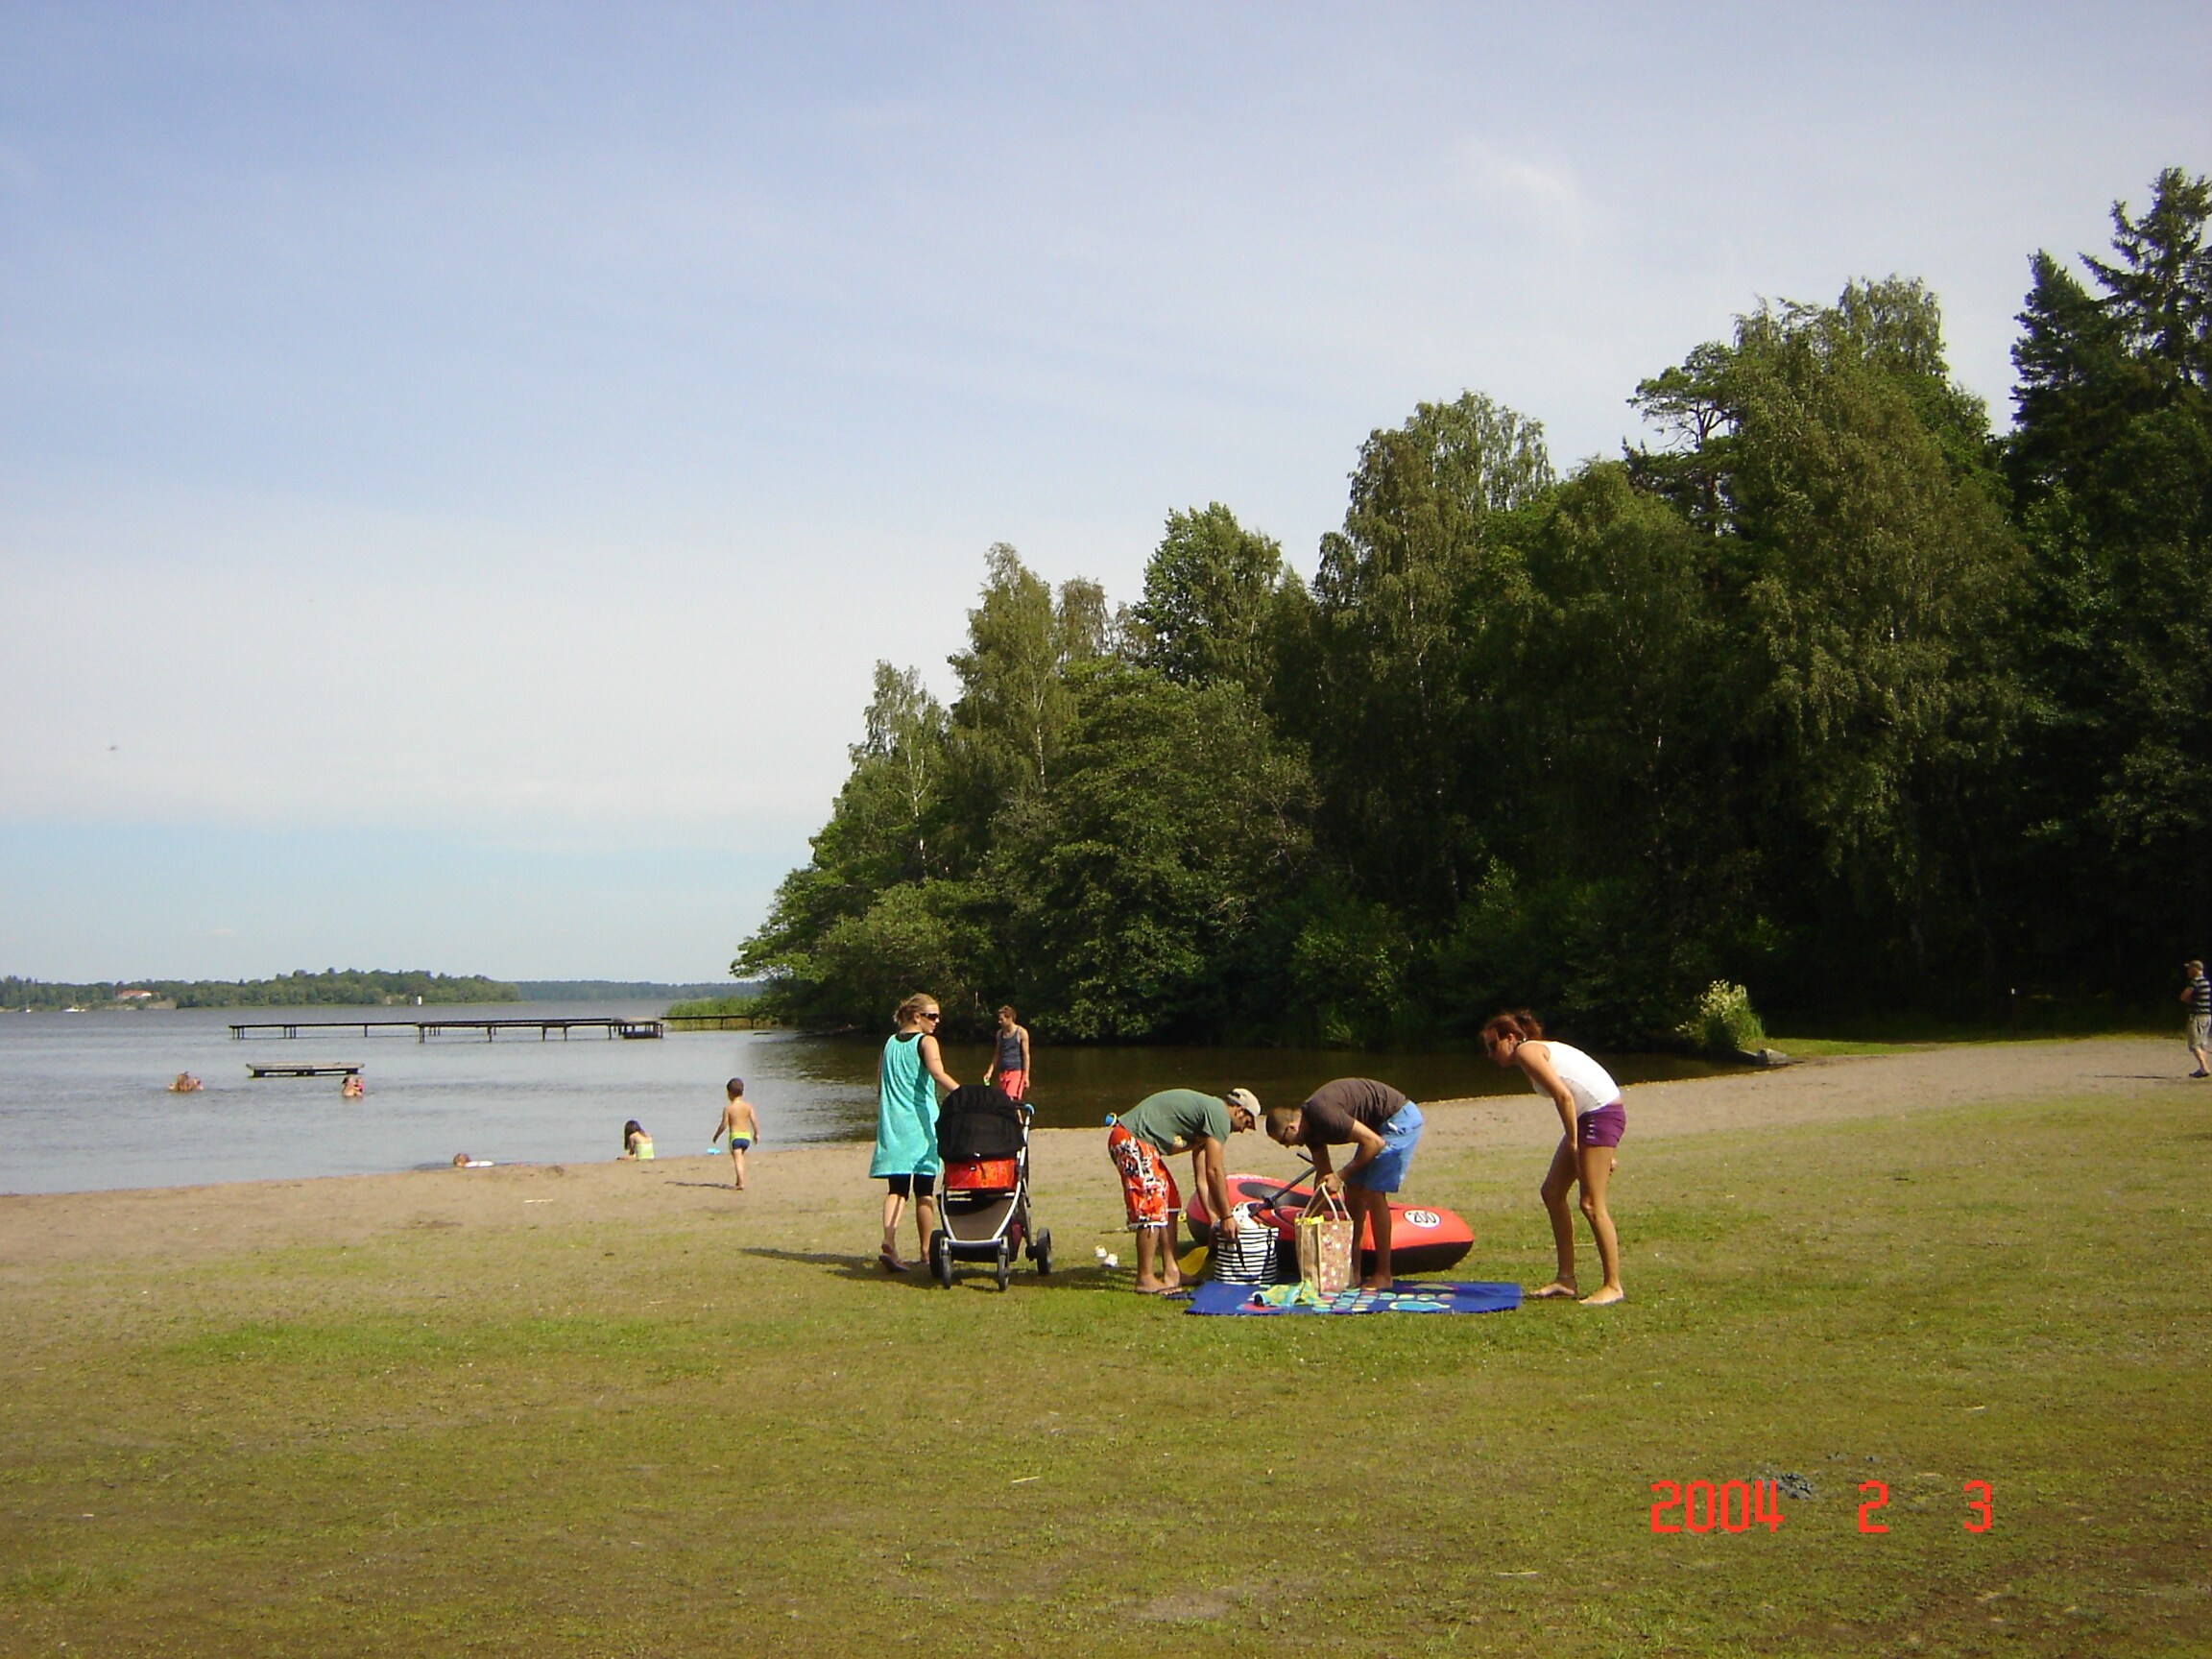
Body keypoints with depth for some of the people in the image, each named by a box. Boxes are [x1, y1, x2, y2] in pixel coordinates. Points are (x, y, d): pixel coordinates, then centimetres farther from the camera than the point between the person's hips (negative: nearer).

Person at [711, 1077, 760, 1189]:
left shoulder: (728, 1108, -9)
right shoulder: (748, 1106, 1)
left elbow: (724, 1125, -8)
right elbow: (754, 1120, -2)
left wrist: (716, 1136, 7)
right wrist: (756, 1134, 13)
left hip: (735, 1136, -5)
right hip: (747, 1136, 5)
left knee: (738, 1161, -6)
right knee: (740, 1158, 25)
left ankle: (741, 1183, -17)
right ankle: (738, 1181, 31)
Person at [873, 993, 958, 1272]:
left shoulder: (890, 1043, 13)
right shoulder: (926, 1042, -5)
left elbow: (880, 1084, 17)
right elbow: (938, 1073, -24)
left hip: (892, 1123, 4)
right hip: (920, 1124, -4)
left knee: (896, 1188, -1)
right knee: (924, 1191, 7)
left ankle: (889, 1243, -23)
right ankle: (926, 1251, 14)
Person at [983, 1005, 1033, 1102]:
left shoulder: (1021, 1032, -4)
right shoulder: (1000, 1033, 12)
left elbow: (1026, 1055, -5)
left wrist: (1026, 1076, -9)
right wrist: (990, 1072, 11)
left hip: (1016, 1072, -6)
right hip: (1002, 1072, 6)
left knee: (1011, 1100, -18)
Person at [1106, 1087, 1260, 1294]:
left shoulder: (1203, 1114, 21)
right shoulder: (1219, 1115, -9)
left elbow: (1202, 1178, 24)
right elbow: (1214, 1172, -11)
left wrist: (1214, 1220, 22)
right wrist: (1226, 1217, -4)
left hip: (1131, 1140, 11)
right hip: (1130, 1139, -11)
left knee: (1170, 1203, 15)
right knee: (1152, 1208, -9)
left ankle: (1170, 1271, 17)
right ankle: (1145, 1278, -3)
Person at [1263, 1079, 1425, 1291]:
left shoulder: (1322, 1114, -27)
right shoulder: (1309, 1125, 2)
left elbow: (1375, 1143, -26)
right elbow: (1323, 1174, 13)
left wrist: (1341, 1176, -21)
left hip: (1400, 1118, -10)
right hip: (1379, 1124, 10)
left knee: (1373, 1192, -12)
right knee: (1353, 1191, 7)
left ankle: (1383, 1275, -7)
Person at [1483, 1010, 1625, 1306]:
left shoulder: (1526, 1051, -8)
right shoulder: (1541, 1050, 19)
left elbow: (1564, 1095, -19)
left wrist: (1573, 1143, -15)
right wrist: (1603, 1152, 15)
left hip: (1601, 1113, -10)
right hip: (1588, 1116, 10)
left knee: (1591, 1204, -8)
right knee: (1552, 1192, 11)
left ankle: (1613, 1285, -2)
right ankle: (1566, 1278, 14)